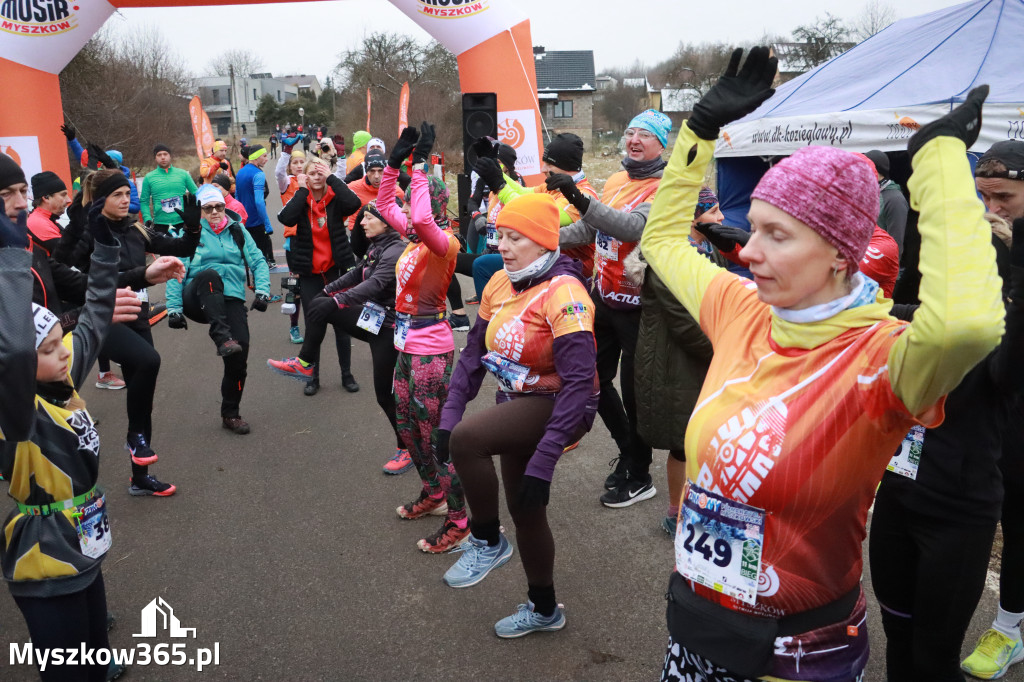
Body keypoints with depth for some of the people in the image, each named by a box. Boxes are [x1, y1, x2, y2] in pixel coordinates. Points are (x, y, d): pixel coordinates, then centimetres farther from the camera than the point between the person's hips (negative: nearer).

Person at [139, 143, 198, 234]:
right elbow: (144, 202, 7)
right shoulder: (149, 178, 5)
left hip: (182, 223, 1)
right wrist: (147, 218, -9)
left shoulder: (183, 174, 6)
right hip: (160, 224, 0)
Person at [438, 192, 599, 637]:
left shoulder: (564, 293, -22)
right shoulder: (499, 284, 1)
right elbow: (474, 353, 6)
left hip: (557, 405, -8)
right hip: (516, 403, 8)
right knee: (524, 510, 17)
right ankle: (543, 610, 40)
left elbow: (579, 382, -27)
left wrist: (543, 459, -31)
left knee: (467, 438, -30)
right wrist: (450, 413, -6)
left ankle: (487, 543, -5)